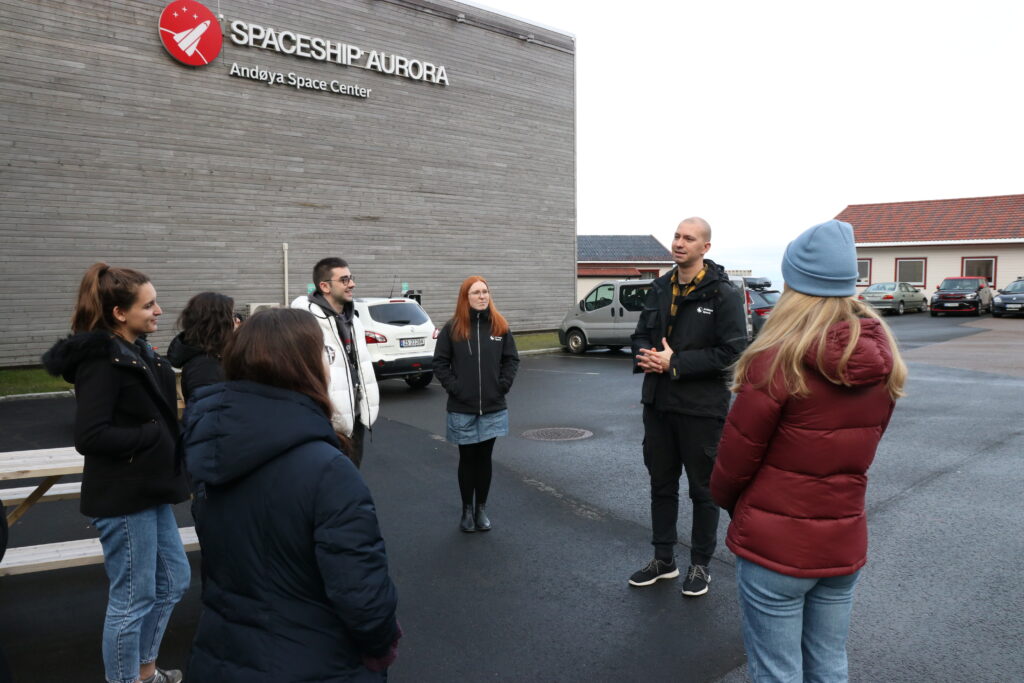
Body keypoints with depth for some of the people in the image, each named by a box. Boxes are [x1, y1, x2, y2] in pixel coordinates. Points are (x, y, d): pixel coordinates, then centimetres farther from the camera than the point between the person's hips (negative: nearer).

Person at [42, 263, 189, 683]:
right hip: (123, 498, -9)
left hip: (149, 489, 9)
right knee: (132, 599, 5)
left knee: (173, 581, 19)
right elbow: (89, 437, -25)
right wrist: (153, 434, -18)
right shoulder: (101, 360, -18)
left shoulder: (136, 350, 9)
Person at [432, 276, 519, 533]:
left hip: (493, 408, 2)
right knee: (467, 458, 9)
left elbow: (511, 359, 7)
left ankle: (481, 508, 25)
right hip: (462, 409, -1)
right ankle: (467, 510, 23)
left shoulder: (500, 326, 2)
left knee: (484, 458, 11)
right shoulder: (452, 328, -4)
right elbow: (440, 363, -2)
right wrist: (454, 387, -10)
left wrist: (503, 384, -3)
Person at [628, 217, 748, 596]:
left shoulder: (723, 293, -11)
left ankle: (700, 565, 27)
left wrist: (676, 363, -20)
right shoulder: (660, 288, 9)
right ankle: (663, 559, 32)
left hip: (702, 408, -6)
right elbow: (641, 334, 15)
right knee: (661, 484, 16)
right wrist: (645, 356, -9)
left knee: (703, 489, 10)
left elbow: (732, 351, -18)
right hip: (658, 404, 6)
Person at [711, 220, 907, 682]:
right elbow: (862, 447, 7)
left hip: (775, 544, -6)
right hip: (844, 544, 6)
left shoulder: (778, 360, -20)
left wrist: (726, 500, 7)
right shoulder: (883, 362, -1)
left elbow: (736, 457, -12)